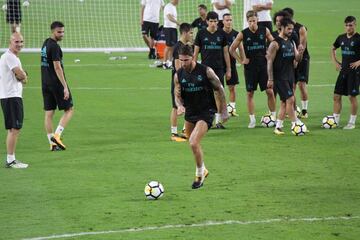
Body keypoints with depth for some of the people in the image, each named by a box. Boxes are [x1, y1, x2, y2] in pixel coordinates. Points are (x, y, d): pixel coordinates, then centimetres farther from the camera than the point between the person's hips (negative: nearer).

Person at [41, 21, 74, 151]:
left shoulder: (45, 43, 12)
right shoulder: (54, 46, -16)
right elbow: (57, 68, -20)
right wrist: (65, 87, -20)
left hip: (45, 83, 8)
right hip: (56, 83, -8)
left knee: (49, 112, 6)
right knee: (69, 109, 3)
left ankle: (52, 143, 8)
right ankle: (57, 135, -8)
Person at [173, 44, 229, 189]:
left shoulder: (206, 71, -15)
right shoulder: (179, 75, -3)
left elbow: (219, 89, -5)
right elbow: (177, 95, 4)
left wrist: (224, 111, -1)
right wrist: (179, 105, -19)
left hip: (206, 112, -6)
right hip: (190, 112, 6)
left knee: (193, 143, -20)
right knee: (194, 144, 19)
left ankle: (199, 174, 0)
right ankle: (203, 170, 43)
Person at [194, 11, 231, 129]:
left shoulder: (221, 33, 4)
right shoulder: (201, 34, 1)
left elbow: (226, 52, 9)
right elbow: (196, 52, 5)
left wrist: (229, 69, 8)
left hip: (219, 68, 1)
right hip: (205, 67, -1)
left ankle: (218, 121, 3)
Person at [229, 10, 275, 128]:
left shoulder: (265, 31, -1)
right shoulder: (243, 34, -4)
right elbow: (232, 49, 3)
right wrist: (241, 60, -1)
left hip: (264, 65, 1)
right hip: (250, 67, -1)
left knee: (270, 91, -2)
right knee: (250, 93, 0)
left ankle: (273, 116, 9)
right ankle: (252, 119, 7)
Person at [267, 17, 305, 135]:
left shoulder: (291, 43, 12)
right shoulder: (275, 43, -10)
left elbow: (297, 58, 11)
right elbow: (270, 61, -12)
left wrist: (300, 53, -12)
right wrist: (270, 79, -16)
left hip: (290, 76, 8)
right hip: (280, 77, -8)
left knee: (284, 103, 8)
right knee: (290, 99, -14)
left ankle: (278, 127, 12)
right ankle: (295, 124, -11)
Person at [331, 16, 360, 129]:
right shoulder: (341, 38, 8)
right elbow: (333, 49, 26)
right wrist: (335, 62, 13)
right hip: (343, 70, 6)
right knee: (336, 95, 4)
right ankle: (335, 121, 12)